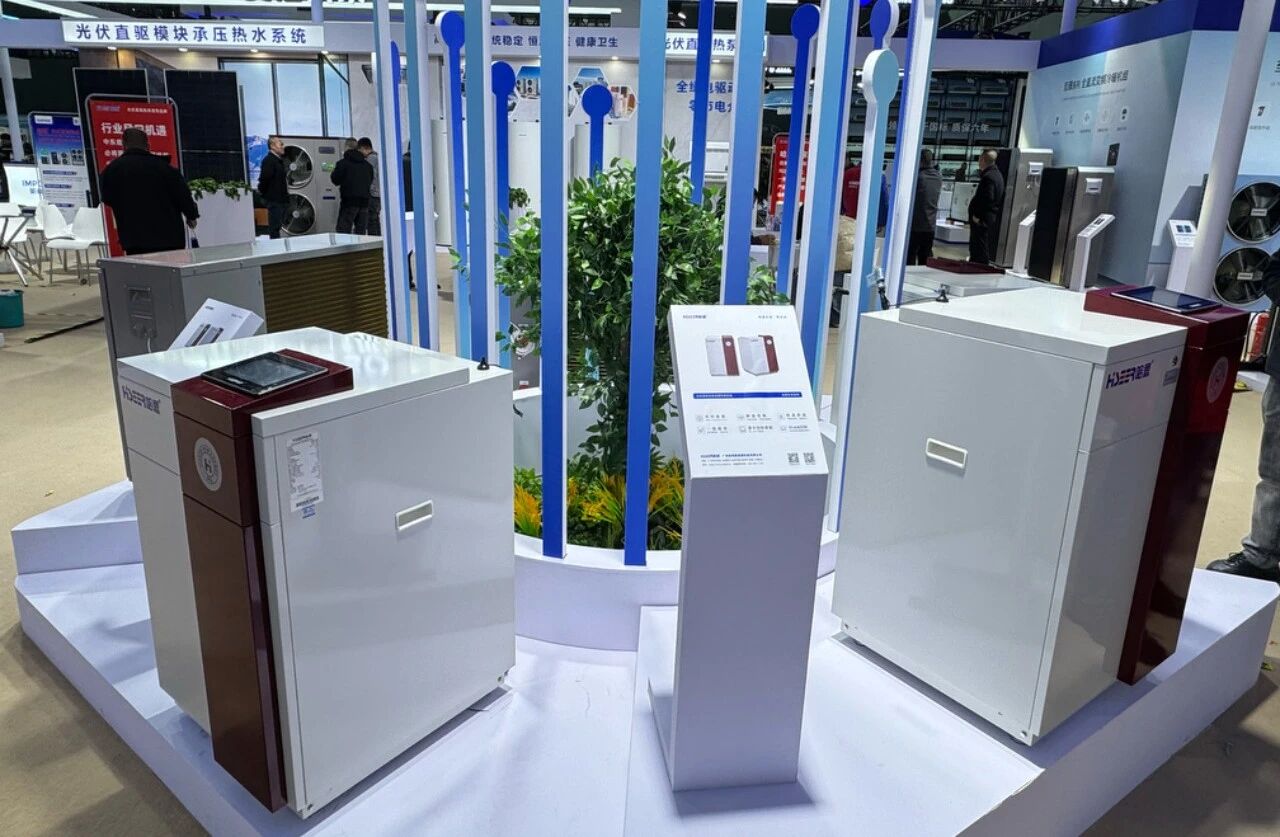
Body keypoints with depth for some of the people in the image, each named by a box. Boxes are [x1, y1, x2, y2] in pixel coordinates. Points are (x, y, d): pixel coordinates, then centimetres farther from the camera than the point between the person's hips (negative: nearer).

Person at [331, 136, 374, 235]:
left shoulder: (343, 163, -4)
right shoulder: (367, 165, 11)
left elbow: (335, 180, -4)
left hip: (349, 201, -5)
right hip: (364, 201, 5)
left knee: (343, 231, -5)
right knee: (361, 232, 7)